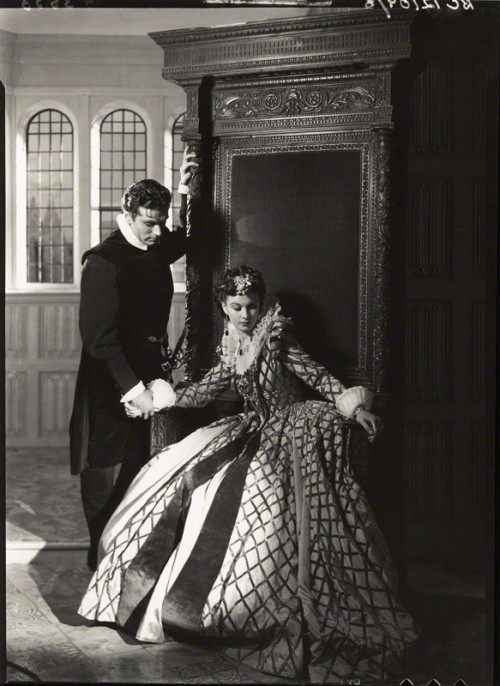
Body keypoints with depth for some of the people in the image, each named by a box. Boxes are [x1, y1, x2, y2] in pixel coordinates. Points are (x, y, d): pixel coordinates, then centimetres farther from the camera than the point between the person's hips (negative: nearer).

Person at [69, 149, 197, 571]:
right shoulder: (103, 262, -17)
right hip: (111, 384, -7)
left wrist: (186, 193, 11)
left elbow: (188, 236, 29)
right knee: (106, 472, 3)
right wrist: (132, 388, -26)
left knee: (136, 467, 15)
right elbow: (100, 336, -22)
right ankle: (103, 556, 16)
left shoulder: (156, 250, 6)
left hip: (146, 375, 7)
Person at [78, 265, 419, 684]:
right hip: (254, 431, 7)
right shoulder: (233, 351, 11)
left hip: (289, 432, -6)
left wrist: (354, 406, -21)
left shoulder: (277, 338, -7)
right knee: (187, 475, -5)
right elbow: (203, 391, 19)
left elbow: (318, 377, -10)